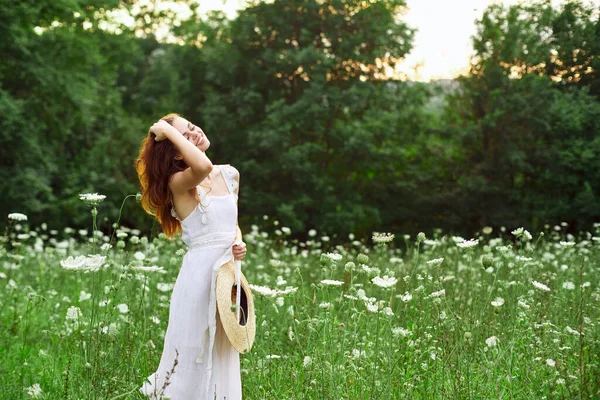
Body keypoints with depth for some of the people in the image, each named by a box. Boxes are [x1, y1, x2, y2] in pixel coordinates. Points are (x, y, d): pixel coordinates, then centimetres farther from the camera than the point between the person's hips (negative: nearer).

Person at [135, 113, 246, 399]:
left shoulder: (230, 174, 10)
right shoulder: (178, 181, -11)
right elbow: (203, 167, -35)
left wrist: (239, 243, 0)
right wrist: (169, 131, -22)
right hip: (200, 273, -6)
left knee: (222, 358, 12)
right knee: (194, 354, -2)